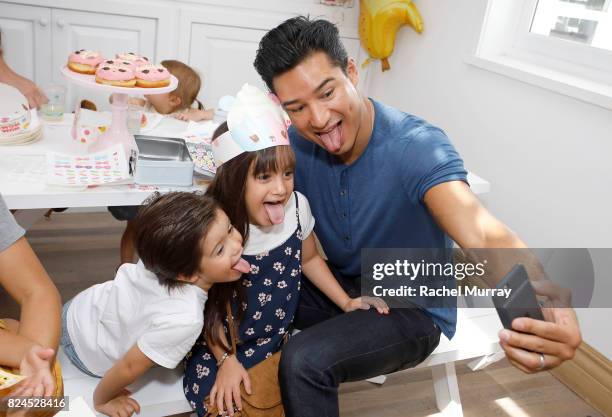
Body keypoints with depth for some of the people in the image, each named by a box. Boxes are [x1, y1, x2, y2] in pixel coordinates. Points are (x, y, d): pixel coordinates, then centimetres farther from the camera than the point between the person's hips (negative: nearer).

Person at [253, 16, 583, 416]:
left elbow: (484, 234, -43)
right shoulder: (297, 143, -12)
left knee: (304, 362, -26)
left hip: (412, 308, -5)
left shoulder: (416, 146, -28)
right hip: (337, 286, 5)